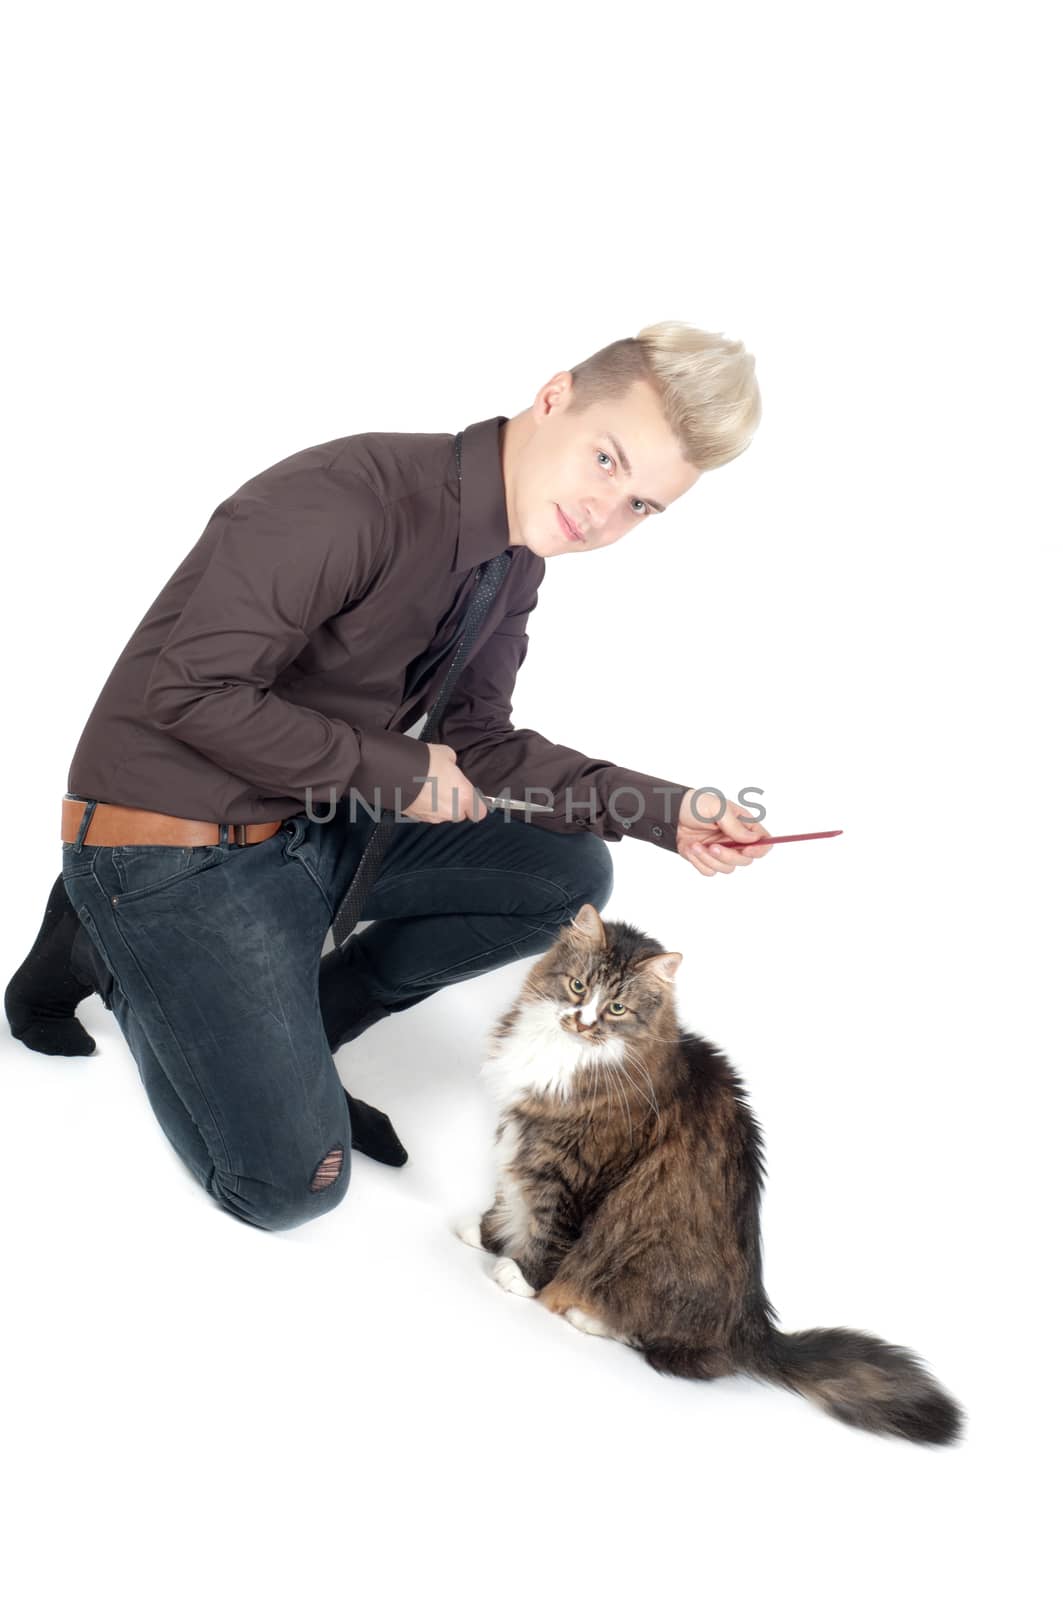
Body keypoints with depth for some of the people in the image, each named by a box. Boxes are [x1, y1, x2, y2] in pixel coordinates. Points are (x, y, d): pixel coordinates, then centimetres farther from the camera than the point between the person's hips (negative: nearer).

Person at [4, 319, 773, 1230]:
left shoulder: (515, 560, 2)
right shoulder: (349, 498, -27)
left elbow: (478, 743, 4)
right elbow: (187, 692, -26)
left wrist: (664, 812, -6)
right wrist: (389, 768, -18)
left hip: (320, 827, 8)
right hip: (172, 845, -8)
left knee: (569, 876, -1)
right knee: (291, 1185, -8)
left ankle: (279, 1042, 6)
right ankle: (103, 951, 13)